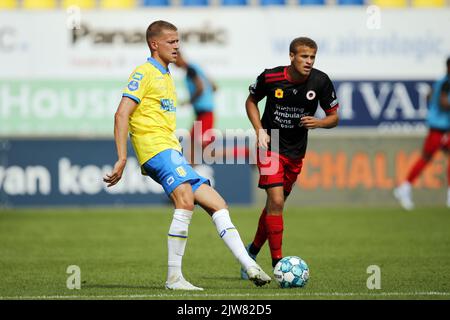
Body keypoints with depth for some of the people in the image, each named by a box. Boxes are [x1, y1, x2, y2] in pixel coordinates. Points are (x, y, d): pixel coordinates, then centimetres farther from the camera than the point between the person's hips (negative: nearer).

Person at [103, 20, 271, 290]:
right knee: (186, 200, -30)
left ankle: (250, 267, 4)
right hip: (157, 149, -10)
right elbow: (122, 114, -13)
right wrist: (122, 158, -20)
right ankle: (174, 277, -30)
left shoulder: (166, 76, 25)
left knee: (217, 204, 5)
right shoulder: (144, 73, -3)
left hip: (172, 152, 10)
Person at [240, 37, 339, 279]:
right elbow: (251, 101, 4)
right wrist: (259, 130, -8)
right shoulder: (271, 77, -15)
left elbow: (334, 117, 1)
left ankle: (253, 250, 34)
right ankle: (277, 263, -11)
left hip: (296, 152, 4)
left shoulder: (320, 81, -10)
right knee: (276, 202, -16)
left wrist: (318, 122, -20)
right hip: (270, 147, -4)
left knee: (275, 204, 13)